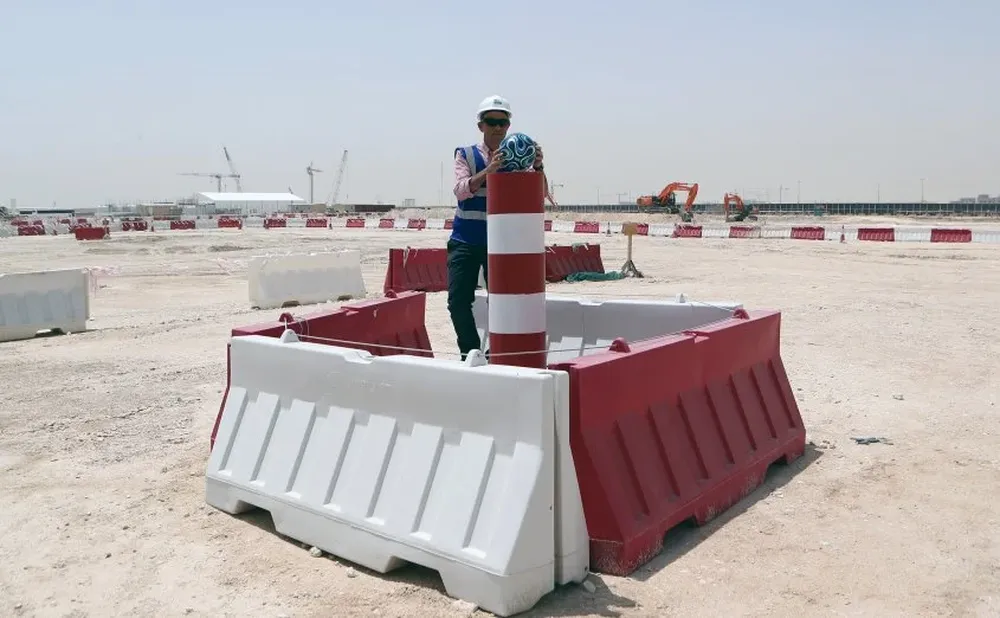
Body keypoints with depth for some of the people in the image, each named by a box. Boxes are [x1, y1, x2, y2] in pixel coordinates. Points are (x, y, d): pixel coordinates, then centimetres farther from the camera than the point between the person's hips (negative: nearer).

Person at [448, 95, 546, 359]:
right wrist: (488, 170, -33)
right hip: (466, 241, 0)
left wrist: (538, 167, -30)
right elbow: (461, 190, -17)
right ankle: (470, 352, 14)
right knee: (458, 300, -4)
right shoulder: (466, 154, 1)